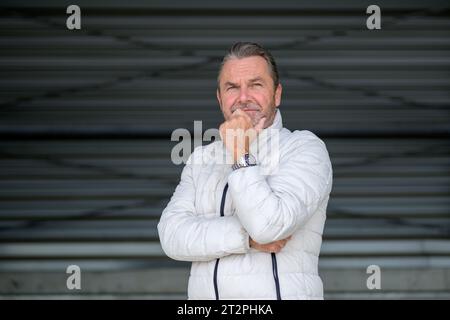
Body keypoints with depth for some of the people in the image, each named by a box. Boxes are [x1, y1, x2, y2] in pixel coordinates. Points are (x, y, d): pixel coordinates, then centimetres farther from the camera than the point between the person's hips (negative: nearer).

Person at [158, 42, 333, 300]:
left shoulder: (305, 148, -2)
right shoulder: (202, 160, 12)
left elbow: (269, 226, -15)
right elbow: (173, 235, -3)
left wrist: (240, 156, -10)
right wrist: (247, 237, -12)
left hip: (282, 293, -3)